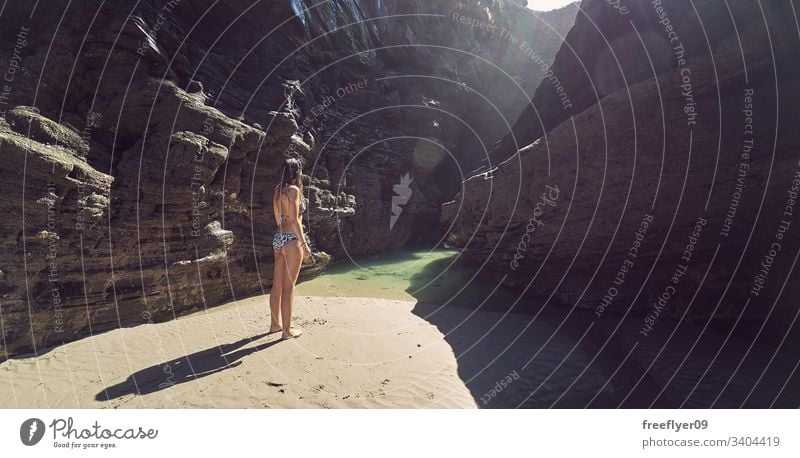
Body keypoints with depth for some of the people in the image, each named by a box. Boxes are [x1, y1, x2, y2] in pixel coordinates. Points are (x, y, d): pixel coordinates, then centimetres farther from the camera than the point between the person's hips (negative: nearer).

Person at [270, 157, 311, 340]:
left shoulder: (278, 190, 12)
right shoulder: (293, 189, -12)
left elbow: (278, 218, 15)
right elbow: (295, 220, -16)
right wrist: (304, 243, -14)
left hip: (278, 238, 8)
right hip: (291, 240, -8)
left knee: (277, 284, 14)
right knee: (288, 286, -2)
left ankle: (276, 323, 25)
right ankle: (287, 330, 5)